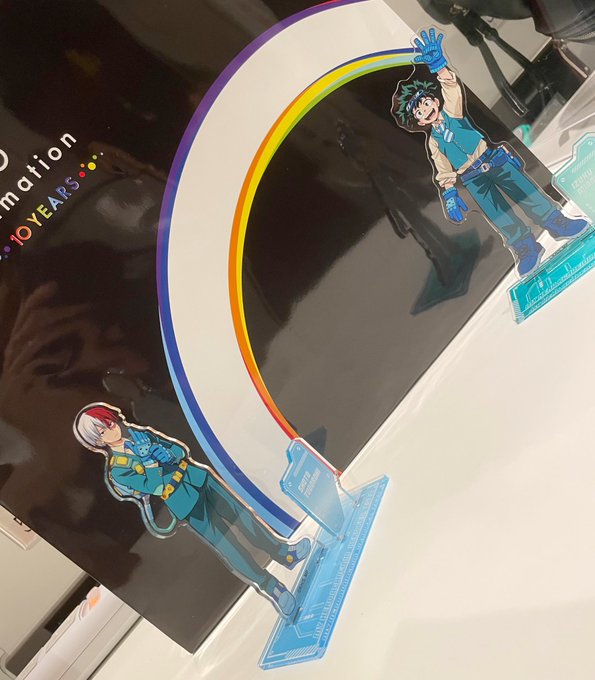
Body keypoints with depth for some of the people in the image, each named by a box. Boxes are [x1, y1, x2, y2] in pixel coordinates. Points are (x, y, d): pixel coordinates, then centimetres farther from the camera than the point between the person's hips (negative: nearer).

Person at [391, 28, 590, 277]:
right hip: (473, 179, 1)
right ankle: (525, 248, -9)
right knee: (498, 215, -11)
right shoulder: (433, 142, 15)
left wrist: (438, 64, -29)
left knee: (527, 192, -11)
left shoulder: (452, 112, 9)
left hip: (494, 160, -1)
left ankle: (557, 224, -4)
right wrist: (449, 195, -3)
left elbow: (453, 87, -11)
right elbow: (444, 172, 12)